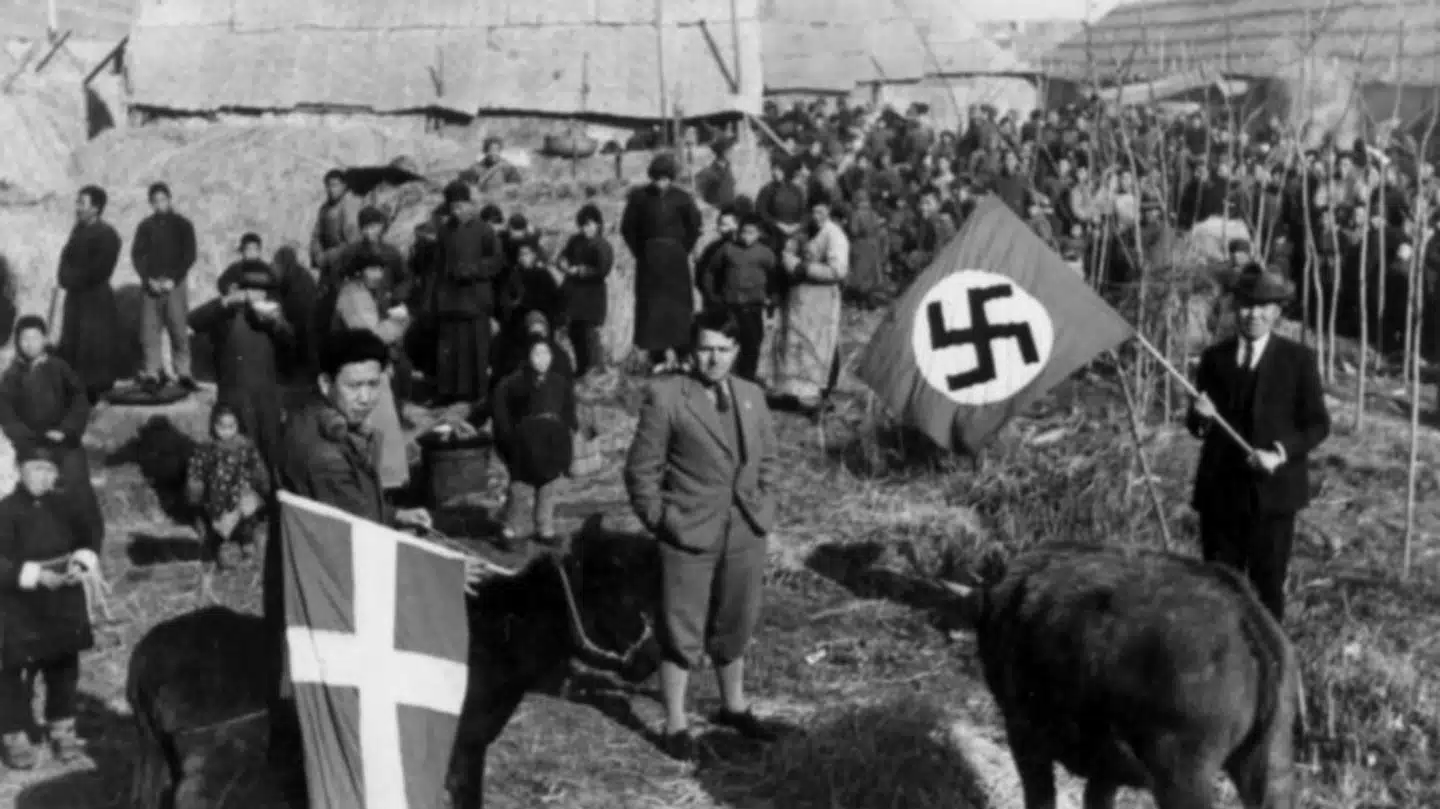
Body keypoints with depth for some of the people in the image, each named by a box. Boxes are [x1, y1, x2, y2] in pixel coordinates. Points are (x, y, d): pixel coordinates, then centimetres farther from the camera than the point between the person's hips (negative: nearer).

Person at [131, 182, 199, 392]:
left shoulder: (182, 225, 6)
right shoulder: (145, 226, 11)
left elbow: (189, 255, 1)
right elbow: (137, 255, 7)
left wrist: (173, 279, -9)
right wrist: (149, 279, -7)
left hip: (175, 283, -2)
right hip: (151, 284, 2)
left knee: (179, 330, -7)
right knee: (150, 329, -4)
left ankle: (183, 373, -5)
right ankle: (153, 372, -1)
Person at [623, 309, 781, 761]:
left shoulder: (752, 396, 7)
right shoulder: (665, 396, -10)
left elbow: (767, 458, 18)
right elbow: (641, 469, -7)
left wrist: (762, 506, 7)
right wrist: (660, 519, -10)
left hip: (744, 535, 5)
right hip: (689, 537, -5)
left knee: (734, 627, 19)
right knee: (682, 633, 3)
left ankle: (734, 707, 38)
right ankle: (676, 725, 16)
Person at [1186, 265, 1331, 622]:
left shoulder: (1298, 359, -1)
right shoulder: (1214, 357, 7)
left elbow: (1318, 424, -2)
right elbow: (1197, 424, 12)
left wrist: (1281, 453, -17)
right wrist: (1201, 418, -12)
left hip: (1272, 490, -2)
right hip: (1220, 489, 3)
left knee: (1267, 585, 4)